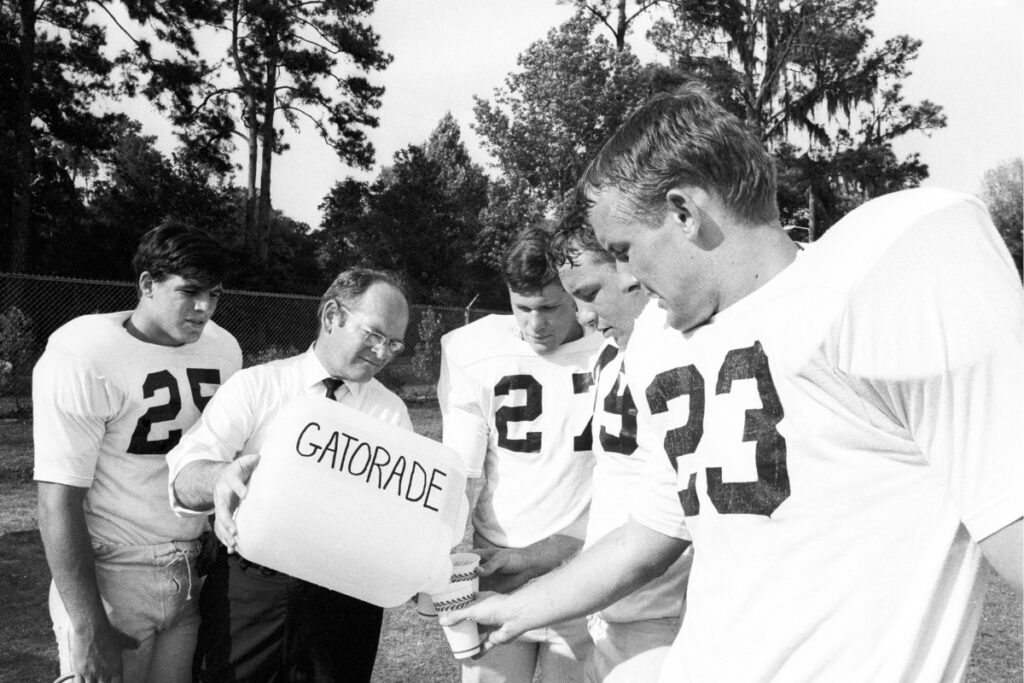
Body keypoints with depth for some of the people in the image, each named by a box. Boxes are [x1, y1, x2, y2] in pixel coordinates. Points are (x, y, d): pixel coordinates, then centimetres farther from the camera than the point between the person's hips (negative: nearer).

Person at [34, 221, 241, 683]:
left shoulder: (224, 348, 3)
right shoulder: (82, 357, -15)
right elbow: (58, 501, -16)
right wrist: (88, 628, -17)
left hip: (196, 573, 5)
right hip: (111, 576, -5)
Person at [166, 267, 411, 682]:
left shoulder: (391, 412, 4)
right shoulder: (254, 386, -3)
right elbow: (184, 476, -13)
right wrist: (221, 477, -37)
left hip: (344, 595, 2)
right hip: (249, 587, -1)